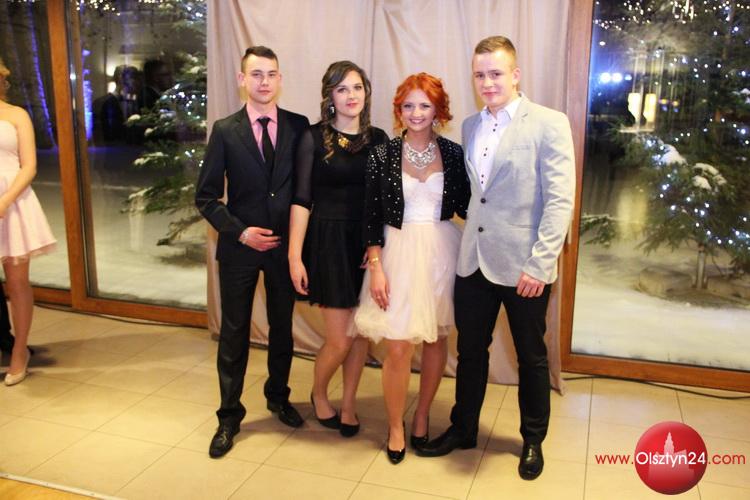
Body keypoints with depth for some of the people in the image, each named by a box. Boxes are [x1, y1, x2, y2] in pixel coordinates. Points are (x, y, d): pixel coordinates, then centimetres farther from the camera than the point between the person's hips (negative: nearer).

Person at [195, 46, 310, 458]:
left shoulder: (299, 126, -1)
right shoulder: (225, 130, -3)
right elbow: (206, 196, -3)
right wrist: (240, 232, -13)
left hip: (285, 244, 1)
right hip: (240, 245, -1)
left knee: (282, 327, 16)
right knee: (234, 332, 8)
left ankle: (278, 396, 38)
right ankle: (229, 416, 24)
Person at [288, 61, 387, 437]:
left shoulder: (378, 139, 6)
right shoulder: (314, 137, -3)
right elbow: (301, 199, -5)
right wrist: (295, 255, -9)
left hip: (368, 243, 4)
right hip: (329, 241, -3)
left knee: (361, 333, 9)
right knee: (339, 339, -1)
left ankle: (348, 405, 29)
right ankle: (318, 394, 30)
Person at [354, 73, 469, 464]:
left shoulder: (453, 154, 1)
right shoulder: (383, 156, -3)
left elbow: (465, 207, 6)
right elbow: (372, 216, -3)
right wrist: (375, 267, -8)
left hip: (442, 252, 2)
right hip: (399, 252, -2)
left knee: (436, 339, 13)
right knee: (398, 347, -2)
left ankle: (422, 415, 35)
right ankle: (395, 427, 21)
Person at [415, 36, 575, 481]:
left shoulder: (549, 124, -8)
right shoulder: (470, 127, 9)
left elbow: (560, 199, -13)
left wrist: (539, 264, -17)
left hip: (524, 266, -5)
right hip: (475, 260, 5)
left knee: (531, 357, 12)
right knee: (471, 350, 16)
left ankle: (533, 440, 33)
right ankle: (463, 429, 36)